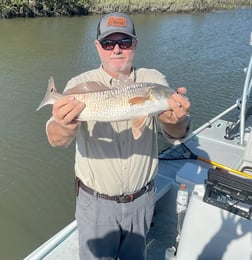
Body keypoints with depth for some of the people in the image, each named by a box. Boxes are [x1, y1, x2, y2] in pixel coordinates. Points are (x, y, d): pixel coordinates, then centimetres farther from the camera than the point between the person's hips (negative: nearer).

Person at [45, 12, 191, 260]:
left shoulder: (154, 80, -7)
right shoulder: (80, 85, -12)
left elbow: (177, 133, -18)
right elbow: (55, 139, -25)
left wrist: (177, 120, -42)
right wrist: (66, 127, -50)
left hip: (142, 199, 2)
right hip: (96, 202, -2)